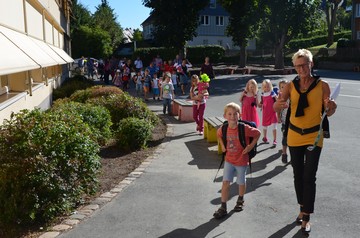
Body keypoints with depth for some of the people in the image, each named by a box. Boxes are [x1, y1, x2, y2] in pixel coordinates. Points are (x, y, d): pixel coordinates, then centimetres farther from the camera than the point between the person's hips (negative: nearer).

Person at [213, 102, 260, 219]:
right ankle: (223, 207, 4)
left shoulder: (244, 128, -22)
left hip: (242, 161, -2)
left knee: (241, 182, 16)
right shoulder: (223, 129, -9)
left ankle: (240, 200, 43)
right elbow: (219, 135, 15)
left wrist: (251, 146, -12)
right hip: (229, 160, 3)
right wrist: (222, 145, 2)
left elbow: (258, 133, -9)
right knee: (225, 182, -2)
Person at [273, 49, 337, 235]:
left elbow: (328, 113, -3)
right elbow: (276, 108, -12)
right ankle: (303, 208, 31)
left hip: (314, 136, -3)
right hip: (294, 135, 3)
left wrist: (332, 107, -26)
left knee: (309, 177, -5)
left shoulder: (322, 86, -8)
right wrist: (279, 104, -36)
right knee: (298, 175, 13)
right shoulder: (291, 86, -2)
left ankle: (306, 218, 5)